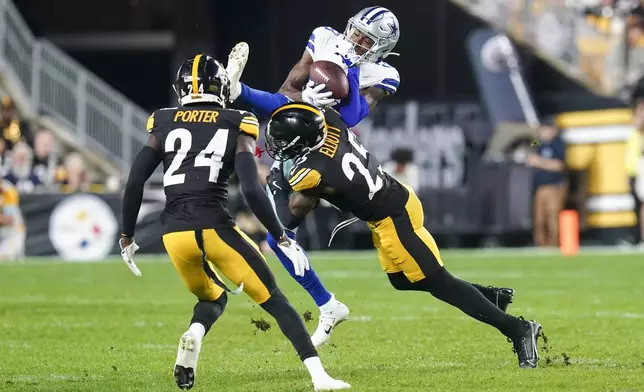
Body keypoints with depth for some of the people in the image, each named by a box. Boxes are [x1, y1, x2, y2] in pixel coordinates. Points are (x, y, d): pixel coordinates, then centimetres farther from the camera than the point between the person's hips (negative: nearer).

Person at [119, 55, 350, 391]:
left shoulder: (164, 125, 10)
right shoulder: (235, 127, 4)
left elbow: (134, 183, 5)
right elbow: (252, 190, -7)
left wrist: (127, 237, 16)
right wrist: (282, 239, -1)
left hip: (174, 233, 3)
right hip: (215, 227, -3)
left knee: (212, 297, 28)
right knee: (274, 300, 8)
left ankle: (194, 334, -7)